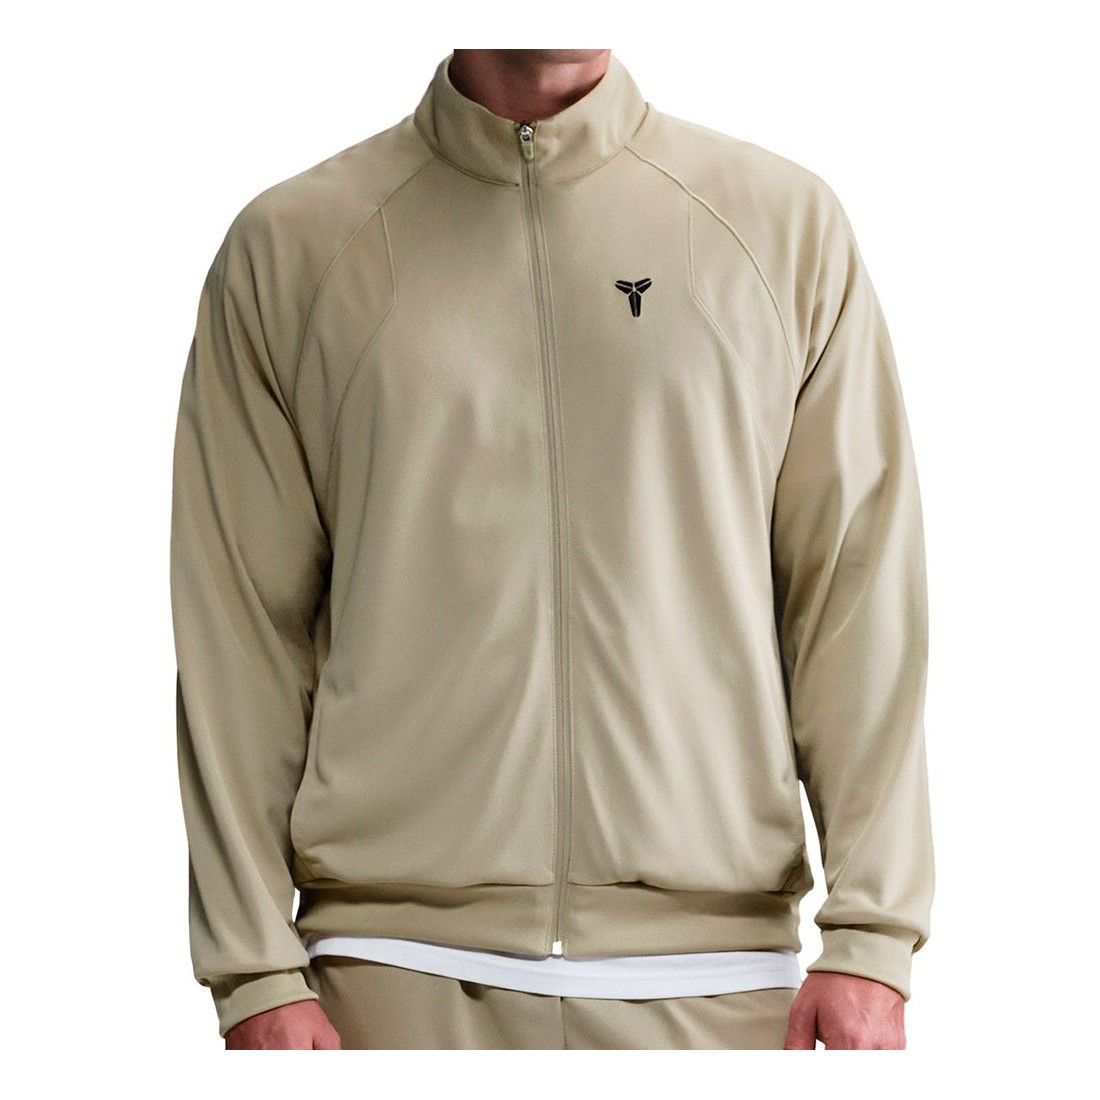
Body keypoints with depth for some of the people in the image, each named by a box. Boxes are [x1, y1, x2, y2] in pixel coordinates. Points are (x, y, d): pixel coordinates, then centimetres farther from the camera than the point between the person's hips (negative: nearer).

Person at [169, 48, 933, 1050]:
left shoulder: (789, 224, 8)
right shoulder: (286, 247, 7)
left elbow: (861, 598, 4)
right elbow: (238, 637, 4)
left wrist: (872, 933, -4)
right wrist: (255, 969, -2)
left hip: (711, 975, 1)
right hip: (398, 963, 0)